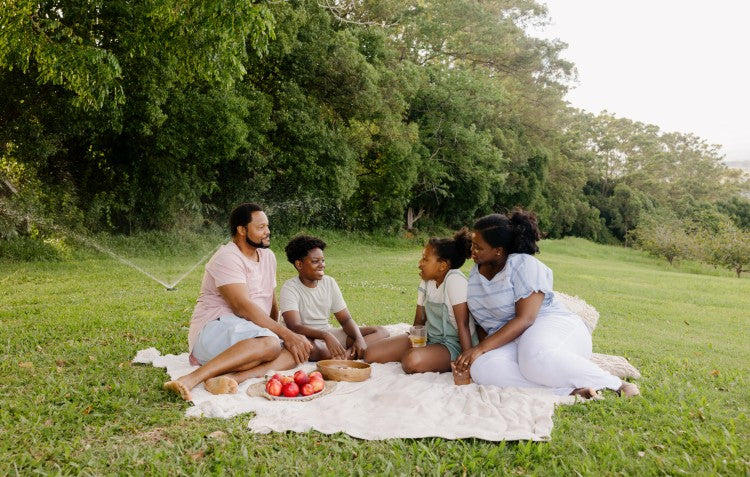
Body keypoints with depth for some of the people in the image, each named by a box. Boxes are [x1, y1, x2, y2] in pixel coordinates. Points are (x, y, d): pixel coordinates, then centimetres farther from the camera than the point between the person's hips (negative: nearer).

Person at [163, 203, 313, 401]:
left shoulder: (268, 256, 16)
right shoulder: (227, 258, -11)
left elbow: (272, 304, 22)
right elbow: (243, 306, -22)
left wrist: (278, 331, 8)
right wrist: (285, 334, -22)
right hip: (214, 328, -8)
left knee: (301, 350, -17)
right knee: (269, 344, -36)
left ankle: (232, 378, -34)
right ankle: (192, 378, -38)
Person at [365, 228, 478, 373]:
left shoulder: (454, 279, -20)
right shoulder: (427, 281, 4)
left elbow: (463, 324, -24)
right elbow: (419, 322, 7)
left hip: (453, 345, -7)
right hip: (428, 338, 7)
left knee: (412, 360, -38)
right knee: (371, 355, -6)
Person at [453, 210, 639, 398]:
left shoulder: (524, 265, -10)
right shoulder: (474, 275, 12)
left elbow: (525, 319, -20)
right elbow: (485, 321, 16)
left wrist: (480, 348, -25)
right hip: (509, 342, 5)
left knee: (535, 355, -44)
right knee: (482, 370, -31)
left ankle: (613, 384, -22)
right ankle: (570, 389, -33)